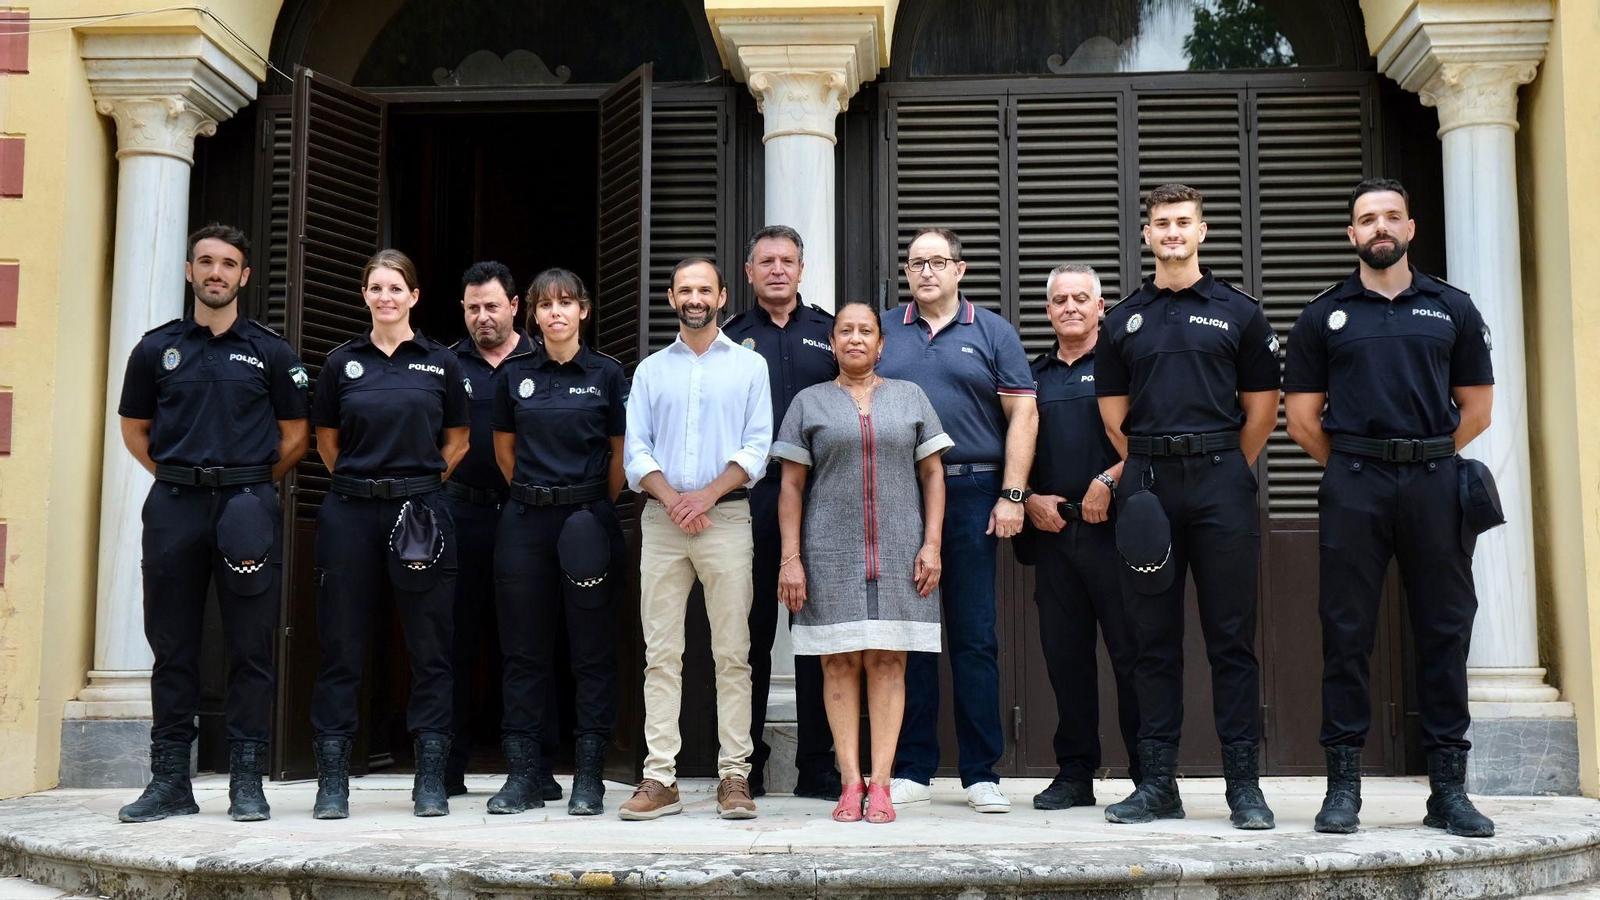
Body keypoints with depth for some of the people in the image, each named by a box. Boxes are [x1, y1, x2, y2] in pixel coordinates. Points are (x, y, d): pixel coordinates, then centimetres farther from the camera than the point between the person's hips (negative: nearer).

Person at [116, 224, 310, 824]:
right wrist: (178, 478, 8)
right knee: (171, 644, 4)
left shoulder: (270, 352, 7)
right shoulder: (156, 349, 10)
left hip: (247, 505, -1)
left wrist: (250, 485, 6)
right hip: (173, 506, 2)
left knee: (250, 647, -1)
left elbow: (294, 437, 11)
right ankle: (170, 781, 12)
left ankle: (247, 781, 6)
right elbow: (134, 430, 17)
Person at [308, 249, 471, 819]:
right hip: (350, 514, 1)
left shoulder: (441, 363, 5)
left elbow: (457, 440, 13)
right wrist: (364, 483, 11)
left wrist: (419, 483, 8)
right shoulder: (343, 363, 7)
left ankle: (430, 781, 9)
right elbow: (327, 440, 16)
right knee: (342, 647, 2)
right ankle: (332, 782, 10)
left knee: (429, 648, 1)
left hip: (419, 513, -1)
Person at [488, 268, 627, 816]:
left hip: (587, 520, -2)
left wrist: (595, 506, 8)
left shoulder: (606, 374, 2)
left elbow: (621, 452, 7)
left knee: (592, 650, 1)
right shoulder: (516, 374, 8)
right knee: (524, 649, 4)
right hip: (525, 522, 2)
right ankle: (523, 774, 11)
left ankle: (589, 777, 7)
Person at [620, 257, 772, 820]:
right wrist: (672, 498, -8)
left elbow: (757, 448, 1)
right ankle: (660, 779, 1)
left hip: (726, 518, -2)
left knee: (732, 653, -2)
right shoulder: (650, 370, 16)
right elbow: (635, 450, 8)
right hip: (661, 520, 2)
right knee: (661, 653, -1)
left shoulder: (749, 366, 10)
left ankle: (734, 776, 1)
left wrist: (706, 496, -10)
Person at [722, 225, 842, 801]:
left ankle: (818, 769, 10)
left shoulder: (829, 333, 13)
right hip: (748, 499, 0)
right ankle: (745, 768, 12)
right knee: (749, 633, 4)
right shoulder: (729, 338, 11)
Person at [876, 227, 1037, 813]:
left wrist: (1011, 495, -6)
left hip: (972, 493, -1)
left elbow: (1022, 414, 3)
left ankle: (981, 774, 8)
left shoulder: (992, 332, 8)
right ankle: (910, 770, 13)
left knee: (975, 637, 1)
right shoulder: (882, 334, 12)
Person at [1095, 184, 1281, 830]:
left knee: (1231, 637, -1)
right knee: (1153, 637, 4)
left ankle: (1244, 784, 4)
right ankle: (1157, 782, 10)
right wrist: (1156, 470, 10)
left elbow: (1261, 411, 9)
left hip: (1221, 481, -2)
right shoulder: (1122, 321, 12)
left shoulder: (1239, 313, 8)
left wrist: (1221, 472, 8)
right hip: (1146, 486, 2)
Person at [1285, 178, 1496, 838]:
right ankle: (1343, 785, 5)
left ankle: (1449, 788, 9)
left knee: (1444, 632, 2)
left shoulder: (1452, 309, 12)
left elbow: (1476, 408, 12)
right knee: (1346, 634, -1)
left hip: (1435, 481, 1)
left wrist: (1424, 460, 8)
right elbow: (1302, 419, 7)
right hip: (1352, 487, -1)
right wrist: (1359, 464, 7)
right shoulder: (1323, 316, 9)